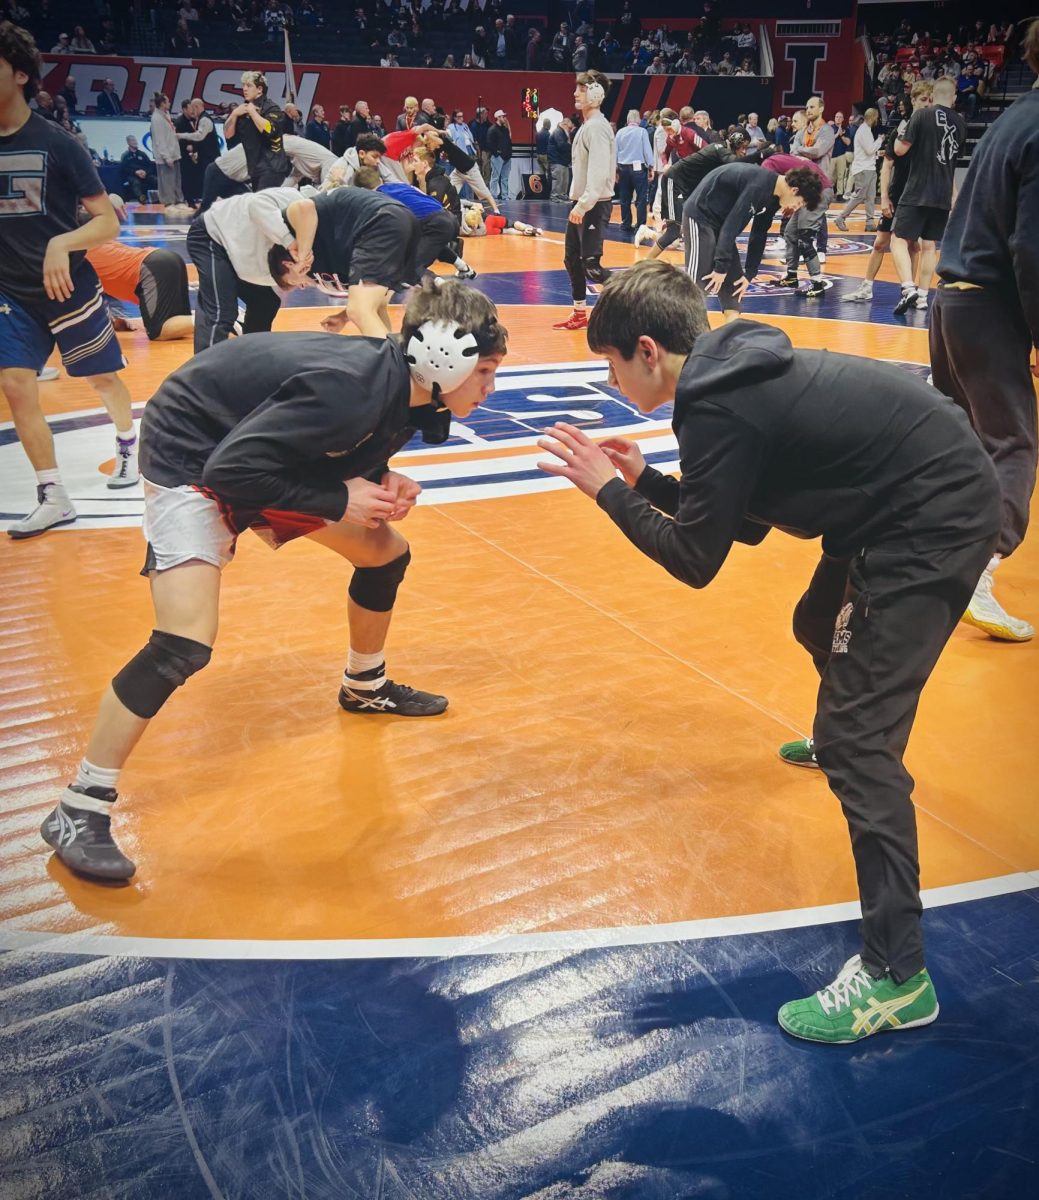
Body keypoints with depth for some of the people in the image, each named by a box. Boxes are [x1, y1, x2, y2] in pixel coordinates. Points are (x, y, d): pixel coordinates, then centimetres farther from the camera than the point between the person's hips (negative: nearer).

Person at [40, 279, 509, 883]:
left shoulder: (407, 390, -8)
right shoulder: (347, 390, -36)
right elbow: (231, 470, -34)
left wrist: (382, 482, -11)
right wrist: (338, 502, -27)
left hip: (270, 444, 9)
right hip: (193, 454, -9)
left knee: (386, 554, 14)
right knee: (185, 645, -21)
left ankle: (366, 687, 40)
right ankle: (79, 812, -7)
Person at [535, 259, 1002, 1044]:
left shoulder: (720, 408, -20)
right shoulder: (740, 374, 9)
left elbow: (695, 561, -15)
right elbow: (748, 516, 15)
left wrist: (606, 491, -7)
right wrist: (646, 481, 11)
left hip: (932, 524, -10)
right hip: (935, 497, 10)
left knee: (856, 737, -12)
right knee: (821, 628, 32)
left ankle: (897, 975, -7)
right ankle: (848, 743, 64)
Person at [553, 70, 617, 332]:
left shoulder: (597, 126, -16)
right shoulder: (586, 125, 14)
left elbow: (599, 173, -25)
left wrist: (583, 205, -28)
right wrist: (578, 203, 14)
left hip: (594, 205, -10)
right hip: (581, 204, 10)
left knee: (591, 265, -14)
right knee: (572, 259, 14)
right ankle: (579, 314, 24)